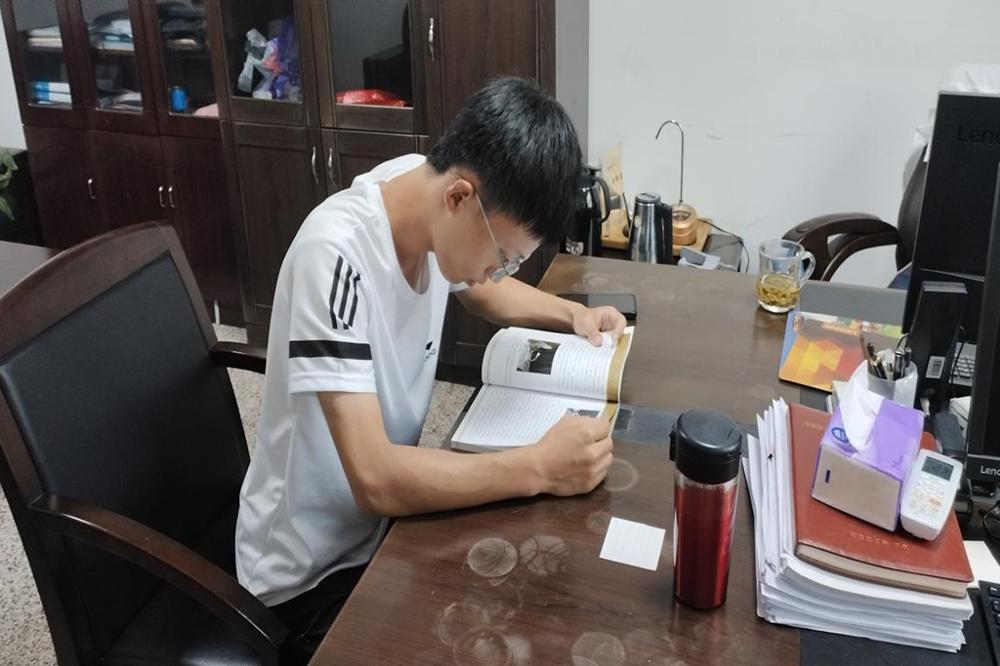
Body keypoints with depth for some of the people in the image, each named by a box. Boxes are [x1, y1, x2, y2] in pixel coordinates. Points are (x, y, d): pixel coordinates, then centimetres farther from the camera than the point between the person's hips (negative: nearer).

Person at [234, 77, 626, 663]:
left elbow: (483, 292, 13)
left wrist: (573, 314, -3)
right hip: (316, 571, -6)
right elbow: (376, 480, -34)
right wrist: (541, 467, -31)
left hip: (390, 510, 7)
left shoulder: (425, 190, -10)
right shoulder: (337, 254, -32)